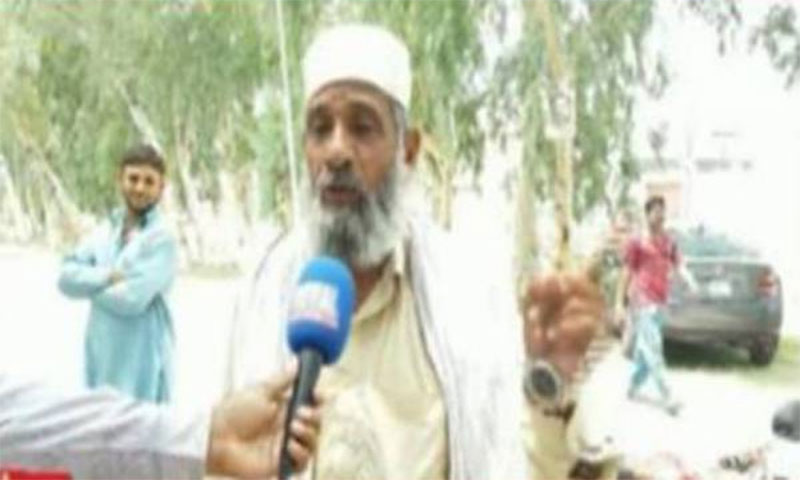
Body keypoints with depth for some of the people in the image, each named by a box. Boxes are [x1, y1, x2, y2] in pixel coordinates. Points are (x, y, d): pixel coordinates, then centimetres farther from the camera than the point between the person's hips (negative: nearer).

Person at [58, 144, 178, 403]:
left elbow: (132, 298, -20)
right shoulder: (103, 234, 9)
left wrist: (90, 283, -3)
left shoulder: (161, 238, -12)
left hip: (141, 359, -7)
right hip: (101, 355, 7)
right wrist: (108, 276, -15)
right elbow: (67, 276, 1)